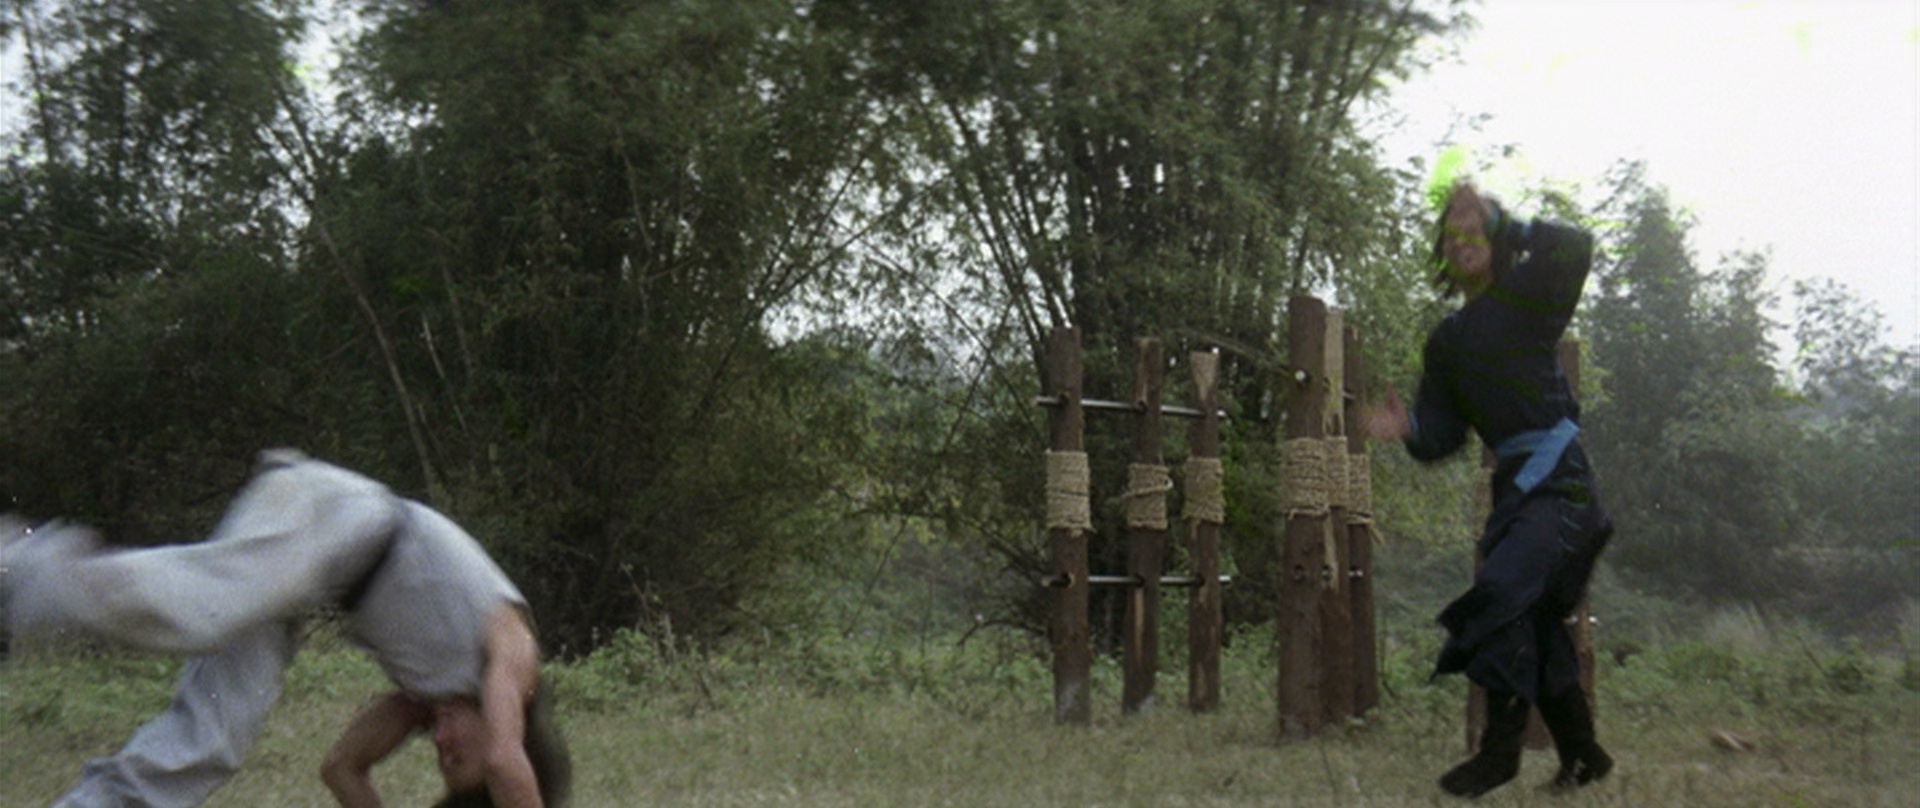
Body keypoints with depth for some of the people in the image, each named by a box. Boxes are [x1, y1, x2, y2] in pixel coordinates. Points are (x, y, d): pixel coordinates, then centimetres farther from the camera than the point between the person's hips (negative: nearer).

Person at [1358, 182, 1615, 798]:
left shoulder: (1525, 297, 0)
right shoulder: (1445, 342, 16)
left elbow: (1574, 248, -20)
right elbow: (1443, 437, 12)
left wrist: (1499, 222, -17)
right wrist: (1408, 430, -10)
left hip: (1558, 476, -8)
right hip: (1514, 485, 8)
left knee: (1503, 589, -23)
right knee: (1534, 620, 9)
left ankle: (1501, 747, -18)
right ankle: (1582, 754, 22)